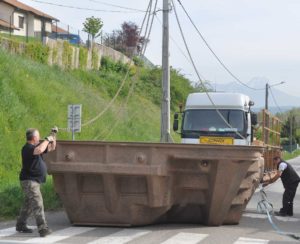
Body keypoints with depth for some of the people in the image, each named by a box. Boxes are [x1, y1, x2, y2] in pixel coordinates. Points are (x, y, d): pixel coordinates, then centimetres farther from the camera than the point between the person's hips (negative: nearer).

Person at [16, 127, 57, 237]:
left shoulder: (36, 146, 12)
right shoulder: (27, 148, -18)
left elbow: (51, 148, 21)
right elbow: (39, 150, -39)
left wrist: (53, 136, 9)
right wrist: (47, 139, -25)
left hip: (34, 181, 10)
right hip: (29, 181, -10)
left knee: (28, 205, 18)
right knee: (37, 204, -16)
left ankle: (20, 225, 30)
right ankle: (43, 229, -22)